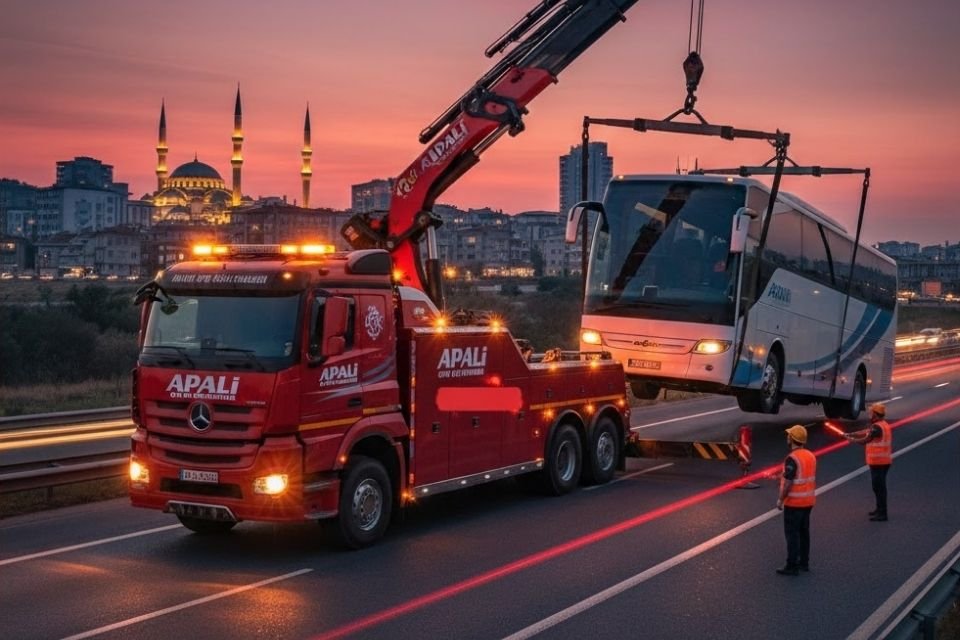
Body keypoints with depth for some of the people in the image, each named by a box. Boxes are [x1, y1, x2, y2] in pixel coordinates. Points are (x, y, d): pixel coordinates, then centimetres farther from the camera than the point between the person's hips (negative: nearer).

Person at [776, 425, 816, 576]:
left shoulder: (792, 458, -21)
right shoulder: (810, 456, 6)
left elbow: (788, 482, -22)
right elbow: (813, 479, 14)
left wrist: (780, 499, -12)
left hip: (794, 502, -8)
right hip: (808, 501, 8)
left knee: (792, 533, -3)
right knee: (804, 532, 15)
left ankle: (792, 566, -1)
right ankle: (804, 562, 22)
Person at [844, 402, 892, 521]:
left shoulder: (877, 427, -19)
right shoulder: (884, 425, 14)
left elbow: (865, 440, -17)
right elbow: (865, 432, 18)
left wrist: (852, 440, -1)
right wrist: (850, 434, 14)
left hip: (878, 462, -10)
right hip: (883, 461, 10)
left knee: (879, 486, -6)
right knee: (879, 486, 20)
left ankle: (882, 514, -4)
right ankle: (880, 509, 30)